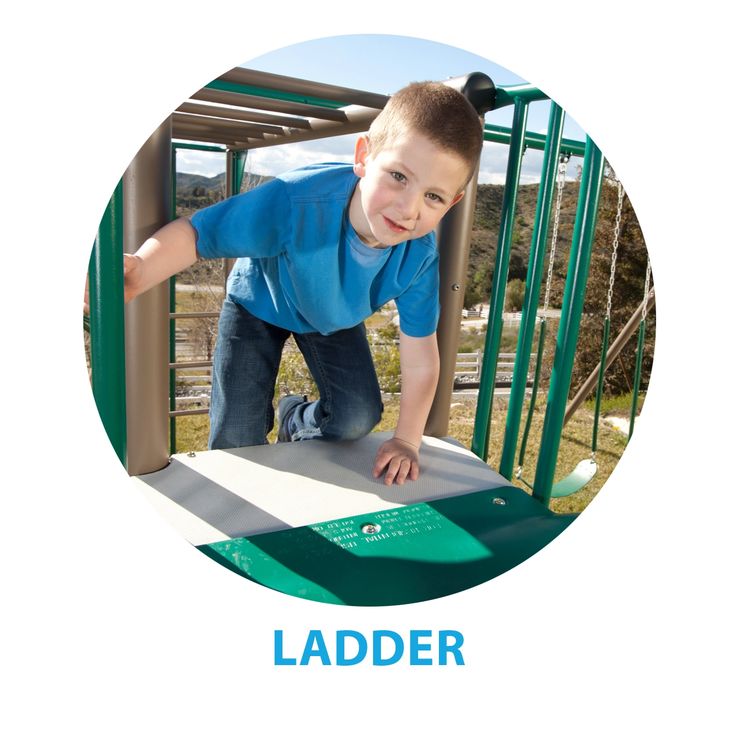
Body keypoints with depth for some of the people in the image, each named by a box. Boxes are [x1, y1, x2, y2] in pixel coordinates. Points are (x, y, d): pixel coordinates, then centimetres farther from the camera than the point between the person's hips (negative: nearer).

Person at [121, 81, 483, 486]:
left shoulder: (419, 255, -31)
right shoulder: (293, 202, -42)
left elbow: (420, 359, -21)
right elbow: (193, 232, -32)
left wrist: (406, 441, -16)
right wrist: (140, 270, -52)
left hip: (333, 316, 3)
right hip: (259, 303, -2)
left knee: (359, 418, -9)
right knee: (235, 440, -5)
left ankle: (296, 419, 27)